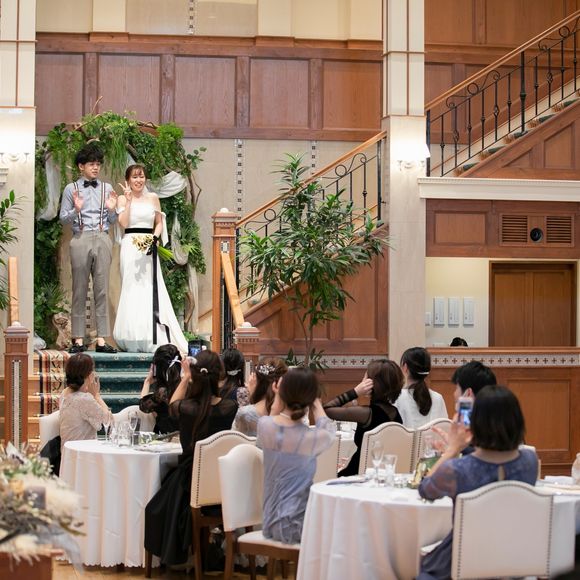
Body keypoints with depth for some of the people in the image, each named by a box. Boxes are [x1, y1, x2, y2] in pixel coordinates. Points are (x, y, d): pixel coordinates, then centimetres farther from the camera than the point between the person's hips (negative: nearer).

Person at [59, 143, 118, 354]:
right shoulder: (71, 189, 7)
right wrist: (76, 210, -13)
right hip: (81, 239, -2)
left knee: (102, 289, 0)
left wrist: (112, 209, -7)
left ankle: (101, 339, 0)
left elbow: (113, 221, 13)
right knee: (79, 290, 0)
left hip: (102, 239, 2)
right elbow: (63, 219, 5)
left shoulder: (107, 189, 13)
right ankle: (78, 339, 3)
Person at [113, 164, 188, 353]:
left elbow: (159, 223, 14)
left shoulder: (153, 197, 11)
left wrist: (155, 238, -4)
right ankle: (134, 339, -1)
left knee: (151, 288, -5)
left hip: (149, 247, 1)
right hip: (130, 245, -1)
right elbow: (123, 223, -5)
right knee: (132, 288, -3)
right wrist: (128, 200, -7)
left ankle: (153, 338, -4)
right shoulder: (123, 199, 7)